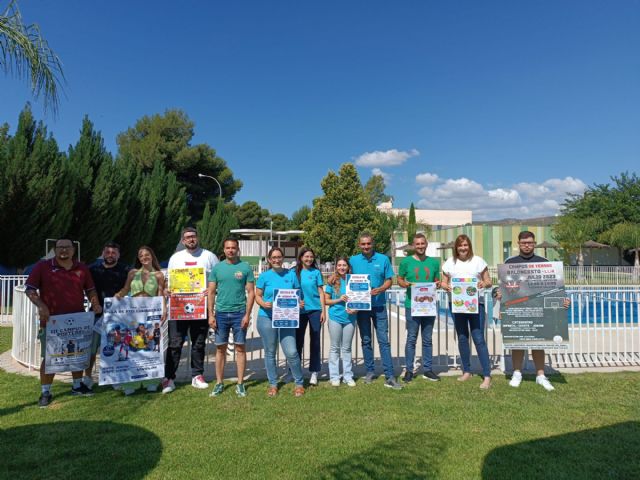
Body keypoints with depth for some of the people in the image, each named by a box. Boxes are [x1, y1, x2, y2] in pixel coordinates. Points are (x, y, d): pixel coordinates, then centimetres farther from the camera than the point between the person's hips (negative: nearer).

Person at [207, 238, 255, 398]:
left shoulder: (245, 267, 0)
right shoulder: (217, 268, 5)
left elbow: (251, 292, -1)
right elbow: (211, 292, 6)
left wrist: (247, 314, -8)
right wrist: (210, 315, -1)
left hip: (239, 313, -2)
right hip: (221, 313, 2)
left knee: (240, 348, 5)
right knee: (220, 349, 8)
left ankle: (240, 384, 15)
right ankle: (219, 383, 19)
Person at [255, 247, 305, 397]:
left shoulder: (291, 274, 5)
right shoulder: (264, 276, 1)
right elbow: (257, 296, 4)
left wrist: (299, 303, -10)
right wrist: (263, 304, -16)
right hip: (267, 318, 0)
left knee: (291, 352, -6)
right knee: (270, 353, 9)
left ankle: (299, 383, 13)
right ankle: (273, 384, 25)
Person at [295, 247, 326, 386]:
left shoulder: (316, 272, 3)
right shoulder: (295, 272, 3)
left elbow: (321, 292, 3)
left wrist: (323, 311, -2)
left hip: (315, 310, 0)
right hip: (299, 311, 1)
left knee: (315, 341, 5)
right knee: (298, 341, 8)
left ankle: (314, 372, 13)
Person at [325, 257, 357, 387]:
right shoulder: (332, 281, -2)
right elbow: (326, 300, 1)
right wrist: (339, 300, -15)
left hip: (350, 318, 1)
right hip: (335, 317, -1)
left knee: (347, 348, 11)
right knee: (335, 347, 8)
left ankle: (348, 376, 20)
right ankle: (334, 376, 16)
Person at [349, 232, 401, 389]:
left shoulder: (383, 259, 0)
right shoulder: (353, 260, 3)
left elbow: (389, 280, 1)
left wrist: (379, 289, -18)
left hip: (379, 305, -1)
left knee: (384, 340, -3)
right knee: (365, 340, 11)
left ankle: (389, 376, 0)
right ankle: (370, 371, 24)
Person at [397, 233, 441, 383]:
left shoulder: (434, 262, 8)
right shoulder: (406, 261, 0)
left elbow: (437, 281, 14)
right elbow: (399, 279, 6)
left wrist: (438, 284, -9)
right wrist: (404, 284, -15)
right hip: (412, 305, -3)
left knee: (427, 339, 10)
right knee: (411, 339, 2)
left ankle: (428, 370, 19)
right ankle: (409, 370, 11)